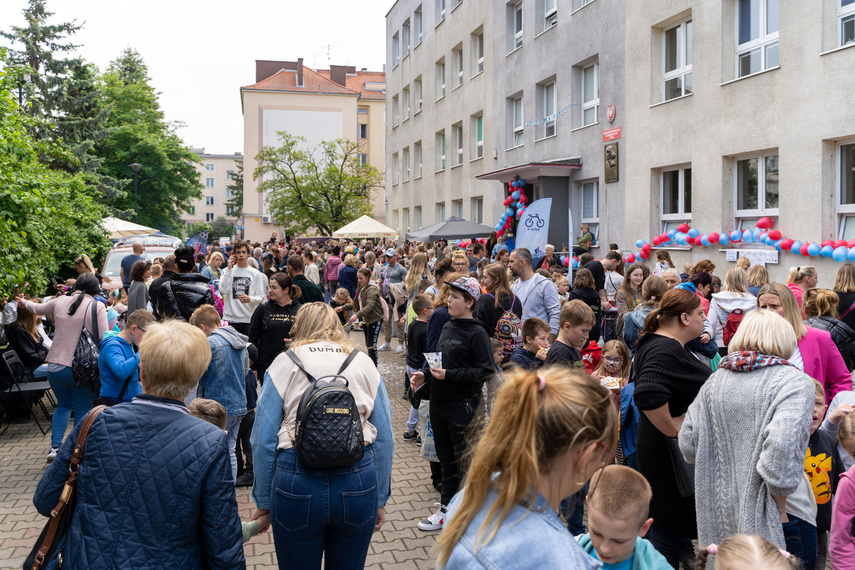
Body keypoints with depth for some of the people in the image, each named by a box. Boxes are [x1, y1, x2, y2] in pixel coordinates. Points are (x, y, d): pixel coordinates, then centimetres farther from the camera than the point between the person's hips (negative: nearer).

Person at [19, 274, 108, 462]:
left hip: (55, 366, 5)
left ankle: (55, 447, 13)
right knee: (82, 411, 8)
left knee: (63, 404, 24)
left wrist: (24, 302, 48)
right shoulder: (97, 307, -9)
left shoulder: (59, 302, 6)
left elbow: (38, 308, 27)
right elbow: (103, 337, -16)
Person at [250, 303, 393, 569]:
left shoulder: (284, 362, 5)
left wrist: (263, 501, 8)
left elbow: (263, 441, 0)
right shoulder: (364, 363, 10)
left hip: (298, 482, -1)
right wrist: (380, 498, 15)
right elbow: (384, 439, 7)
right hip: (358, 482, 2)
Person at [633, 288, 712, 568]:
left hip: (662, 450, 10)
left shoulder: (659, 343, 11)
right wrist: (673, 429, -25)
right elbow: (647, 395, -38)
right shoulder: (665, 350, -23)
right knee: (671, 526, 1)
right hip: (671, 451, -10)